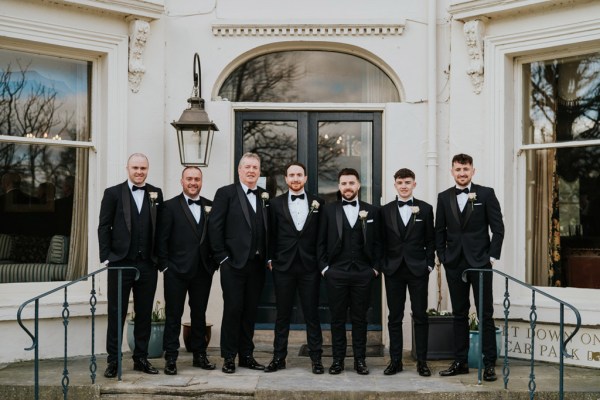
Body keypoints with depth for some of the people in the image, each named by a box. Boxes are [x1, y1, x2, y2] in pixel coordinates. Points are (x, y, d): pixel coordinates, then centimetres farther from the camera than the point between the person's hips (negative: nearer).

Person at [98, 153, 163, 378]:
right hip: (120, 263, -2)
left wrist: (160, 258, 2)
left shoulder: (156, 194, 8)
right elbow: (104, 227, 1)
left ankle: (141, 358, 18)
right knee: (116, 314, 3)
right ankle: (113, 360, 11)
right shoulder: (113, 193, 2)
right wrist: (106, 257, -6)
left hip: (148, 265, 2)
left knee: (144, 314, 8)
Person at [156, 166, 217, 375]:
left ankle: (200, 354, 22)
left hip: (203, 270, 4)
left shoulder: (210, 207, 8)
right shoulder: (170, 206, -1)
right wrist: (165, 266, -9)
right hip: (177, 271, -3)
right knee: (173, 315, 2)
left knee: (199, 314, 12)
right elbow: (162, 239, -4)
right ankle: (170, 358, 7)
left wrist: (214, 263, 1)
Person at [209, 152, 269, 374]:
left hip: (257, 264, 4)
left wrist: (268, 258, 4)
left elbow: (268, 230, 12)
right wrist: (222, 257, -8)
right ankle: (229, 357, 6)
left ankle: (246, 355, 18)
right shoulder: (226, 193, -1)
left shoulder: (265, 196, 11)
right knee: (233, 309, -2)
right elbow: (215, 228, -5)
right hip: (233, 264, -4)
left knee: (250, 311, 9)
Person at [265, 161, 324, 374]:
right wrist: (271, 259, 1)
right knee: (282, 314, 7)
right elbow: (272, 235, 6)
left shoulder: (317, 203, 5)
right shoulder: (276, 203, 5)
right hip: (283, 267, 0)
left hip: (309, 267, 0)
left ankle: (316, 358, 9)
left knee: (312, 314, 3)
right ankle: (279, 357, 14)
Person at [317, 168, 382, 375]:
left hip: (363, 273, 1)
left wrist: (375, 267, 1)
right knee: (337, 318, 4)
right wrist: (324, 267, -2)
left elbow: (377, 243, 8)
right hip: (336, 273, 0)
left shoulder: (372, 211, 8)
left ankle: (360, 359, 13)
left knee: (360, 318, 6)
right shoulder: (329, 210, 6)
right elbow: (321, 242, 5)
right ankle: (338, 359, 11)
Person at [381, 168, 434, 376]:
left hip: (418, 269, -1)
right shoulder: (385, 210, 6)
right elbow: (382, 240, 7)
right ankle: (395, 360, 11)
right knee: (394, 318, 5)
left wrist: (429, 264, -2)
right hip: (393, 270, 1)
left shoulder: (425, 209, 4)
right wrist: (383, 265, -1)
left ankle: (422, 361, 8)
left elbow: (430, 240, 4)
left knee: (420, 316, 2)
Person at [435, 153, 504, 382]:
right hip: (455, 264, 3)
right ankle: (460, 362, 15)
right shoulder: (444, 197, 9)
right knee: (459, 314, 9)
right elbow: (439, 231, 11)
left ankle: (489, 364, 5)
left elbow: (498, 227, -2)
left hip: (480, 262, -3)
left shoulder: (486, 194, 0)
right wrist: (442, 256, 2)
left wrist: (493, 256, -7)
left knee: (486, 314, 0)